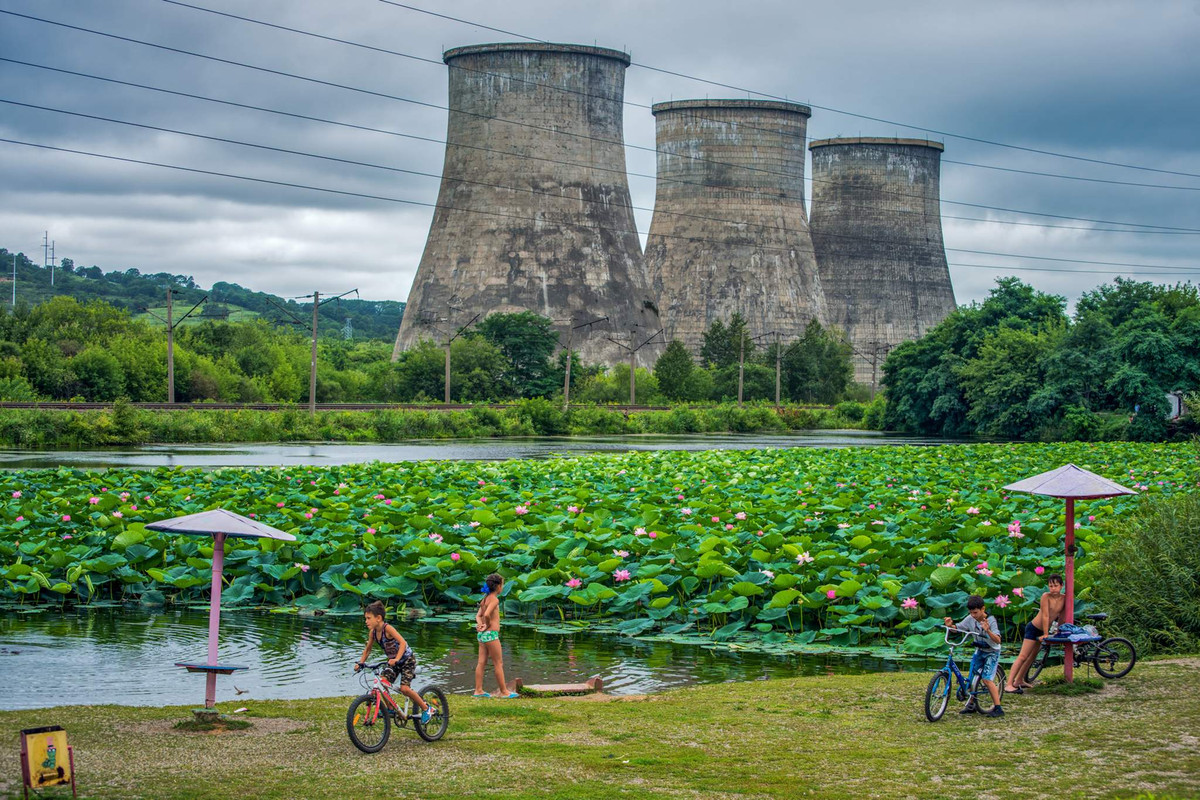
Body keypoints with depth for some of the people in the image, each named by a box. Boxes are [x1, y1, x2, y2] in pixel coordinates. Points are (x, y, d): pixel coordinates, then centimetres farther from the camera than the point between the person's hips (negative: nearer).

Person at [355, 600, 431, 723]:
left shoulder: (387, 628, -28)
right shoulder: (373, 632, -7)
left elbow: (403, 643, -39)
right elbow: (368, 650, 8)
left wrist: (396, 659, -50)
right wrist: (360, 663, -3)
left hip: (407, 659, -7)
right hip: (392, 661, 7)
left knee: (404, 688, -17)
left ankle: (426, 708, 0)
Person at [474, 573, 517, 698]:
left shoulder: (485, 598, 14)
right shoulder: (494, 599, -14)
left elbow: (478, 615, 11)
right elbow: (487, 614, -28)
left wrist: (480, 625, -7)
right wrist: (488, 625, -10)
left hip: (482, 635, 9)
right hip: (491, 634, -9)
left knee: (481, 662, 8)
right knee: (498, 664, -1)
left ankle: (478, 690, 9)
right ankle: (504, 692, 4)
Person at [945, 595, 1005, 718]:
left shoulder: (990, 620, -25)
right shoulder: (970, 619, -9)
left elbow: (997, 640, -34)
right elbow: (957, 628, 0)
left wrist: (987, 630, -51)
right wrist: (950, 625, -22)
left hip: (992, 652, -6)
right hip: (979, 651, 6)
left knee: (987, 679, -15)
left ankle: (998, 708, -10)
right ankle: (971, 705, 20)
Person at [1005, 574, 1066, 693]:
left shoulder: (1064, 599, -1)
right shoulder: (1046, 596, -20)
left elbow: (1061, 617, 7)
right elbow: (1045, 616, -21)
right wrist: (1046, 634, -22)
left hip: (1041, 631, 8)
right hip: (1034, 628, -7)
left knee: (1032, 656, 18)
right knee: (1023, 656, -13)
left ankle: (1019, 681, 32)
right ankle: (1009, 684, -18)